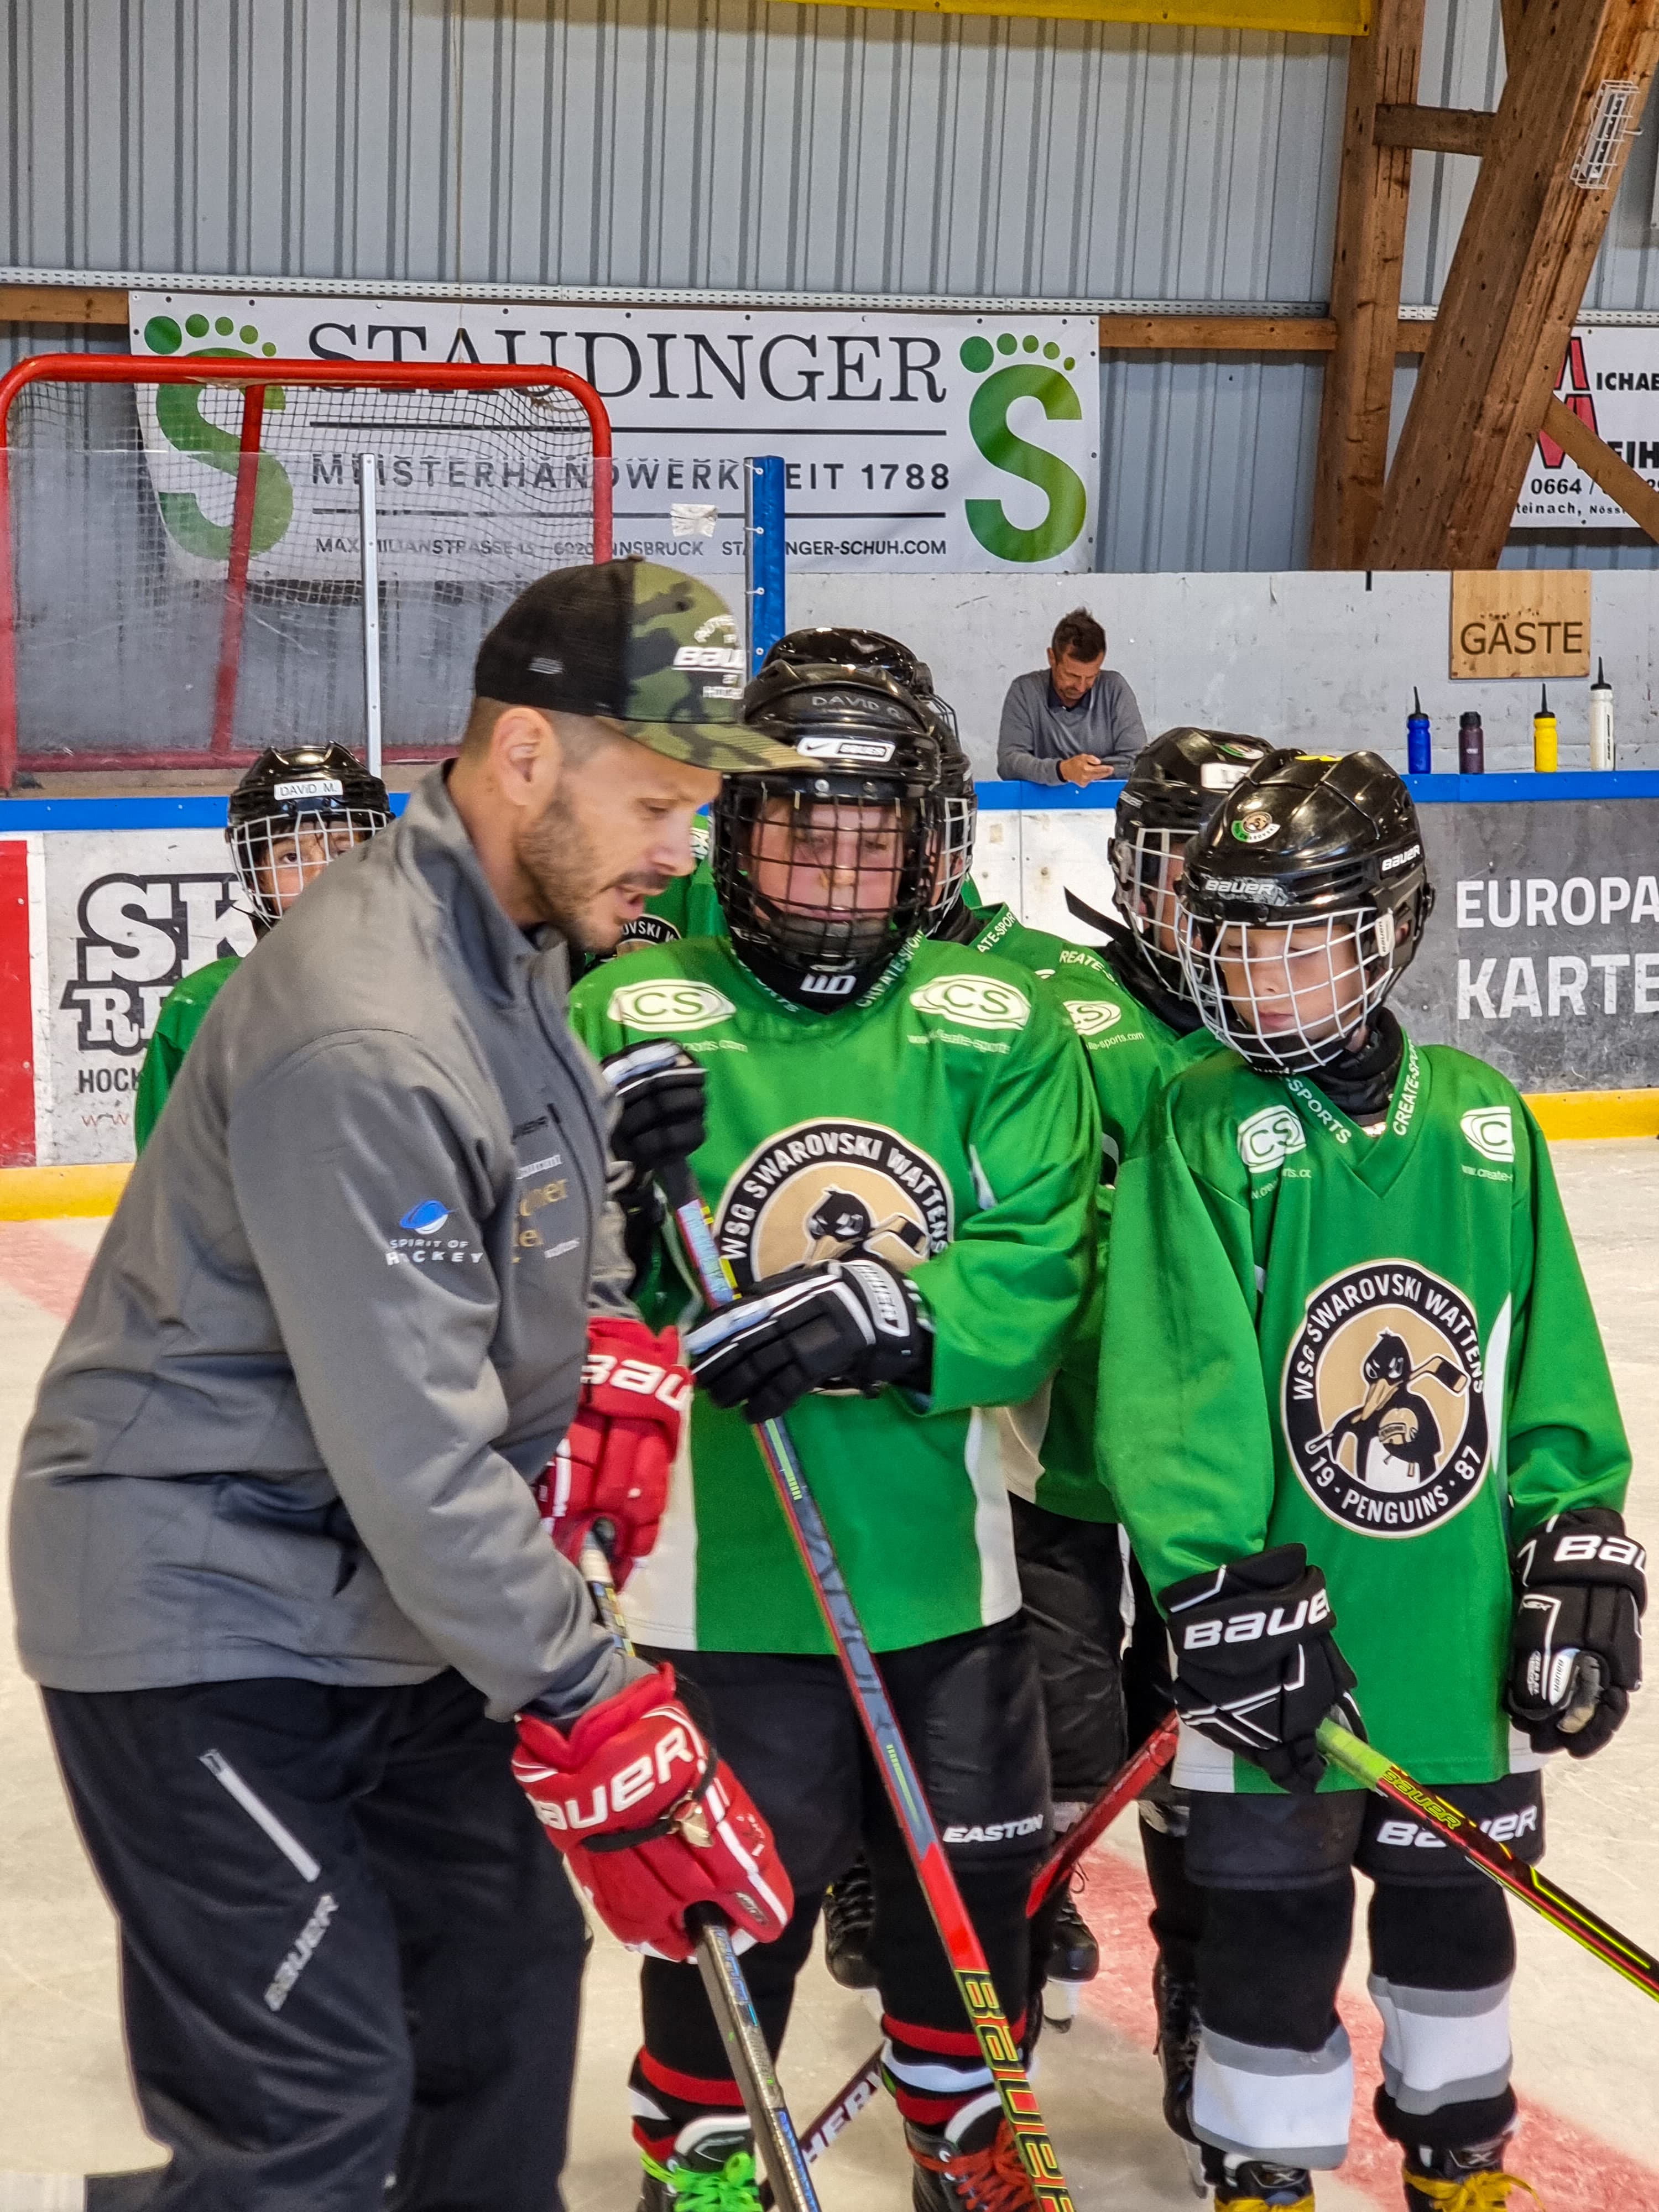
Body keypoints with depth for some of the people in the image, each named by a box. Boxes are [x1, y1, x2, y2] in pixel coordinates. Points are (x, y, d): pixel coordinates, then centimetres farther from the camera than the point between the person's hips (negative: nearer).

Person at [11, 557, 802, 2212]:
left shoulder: (518, 935, 2)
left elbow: (555, 1166, 22)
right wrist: (597, 1719, -23)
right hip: (204, 1623, -9)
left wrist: (614, 1341, 4)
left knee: (506, 1964, 17)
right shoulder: (366, 1033, -29)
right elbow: (416, 1451, -29)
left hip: (382, 1590, 9)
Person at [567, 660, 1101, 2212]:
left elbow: (1033, 1281, -10)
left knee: (970, 1867, 16)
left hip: (943, 1557, 3)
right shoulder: (634, 1019, -6)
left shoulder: (998, 1027, -1)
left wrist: (883, 1321, -27)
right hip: (723, 1559, -2)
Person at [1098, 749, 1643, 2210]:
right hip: (1283, 1642, -3)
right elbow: (1174, 1391, -15)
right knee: (1271, 1917, 8)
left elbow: (1552, 1368, 6)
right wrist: (1227, 1593, -20)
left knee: (1455, 1898, 20)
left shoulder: (1484, 1122, 1)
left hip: (1461, 1630, 4)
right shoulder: (1201, 1130, -10)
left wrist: (1581, 1551, 2)